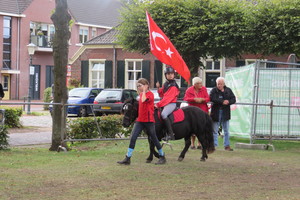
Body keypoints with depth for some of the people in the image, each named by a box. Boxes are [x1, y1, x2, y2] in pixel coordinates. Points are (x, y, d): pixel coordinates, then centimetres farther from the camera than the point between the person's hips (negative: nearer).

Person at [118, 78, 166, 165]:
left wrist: (144, 91, -18)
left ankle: (162, 157, 20)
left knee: (154, 139, 4)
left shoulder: (150, 94, -10)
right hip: (140, 120, 7)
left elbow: (143, 100, -29)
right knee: (133, 138, -5)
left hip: (149, 121, -7)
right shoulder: (141, 94, 13)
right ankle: (127, 159, -6)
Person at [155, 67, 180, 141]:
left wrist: (158, 104, -22)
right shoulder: (165, 84, 17)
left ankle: (171, 134, -39)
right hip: (164, 103, 10)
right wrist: (158, 88, 6)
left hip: (171, 104, -10)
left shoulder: (173, 86, -11)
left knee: (163, 114, -35)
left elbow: (168, 98, -18)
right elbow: (162, 94, 24)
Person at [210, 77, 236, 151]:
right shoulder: (214, 90, -2)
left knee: (226, 131, 7)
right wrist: (222, 102, -24)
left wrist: (228, 102, -19)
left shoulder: (228, 90, 6)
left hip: (225, 113, 3)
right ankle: (214, 145, 8)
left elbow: (233, 99, 3)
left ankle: (227, 145, 13)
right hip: (216, 112, -2)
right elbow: (212, 99, -19)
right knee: (215, 130, 3)